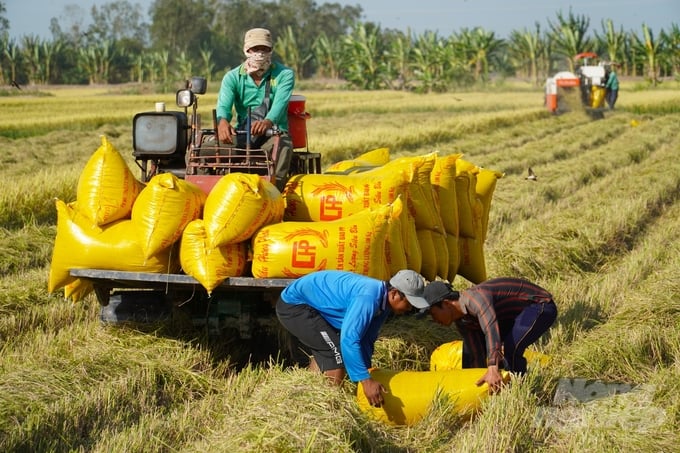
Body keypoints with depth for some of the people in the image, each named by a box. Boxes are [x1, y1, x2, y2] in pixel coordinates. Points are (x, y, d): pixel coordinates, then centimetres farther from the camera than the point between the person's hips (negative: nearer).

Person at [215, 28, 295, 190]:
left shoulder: (284, 74, 0)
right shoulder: (233, 77, 5)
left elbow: (280, 103, -19)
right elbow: (223, 105, -13)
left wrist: (268, 121, -43)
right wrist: (223, 122, -40)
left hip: (273, 133, -2)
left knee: (284, 146, -36)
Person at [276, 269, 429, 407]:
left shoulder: (383, 300, 1)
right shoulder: (368, 297, -30)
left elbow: (366, 339, 12)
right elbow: (348, 339, -35)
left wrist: (366, 373, 13)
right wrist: (366, 380, -32)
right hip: (294, 304, -10)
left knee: (322, 355, 24)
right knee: (337, 355, -15)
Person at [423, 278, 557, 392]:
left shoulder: (474, 298, -32)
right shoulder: (462, 322, -2)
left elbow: (491, 329, -46)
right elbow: (475, 357, 3)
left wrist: (493, 369, -55)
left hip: (541, 305, -10)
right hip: (516, 314, 10)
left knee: (511, 348, -32)